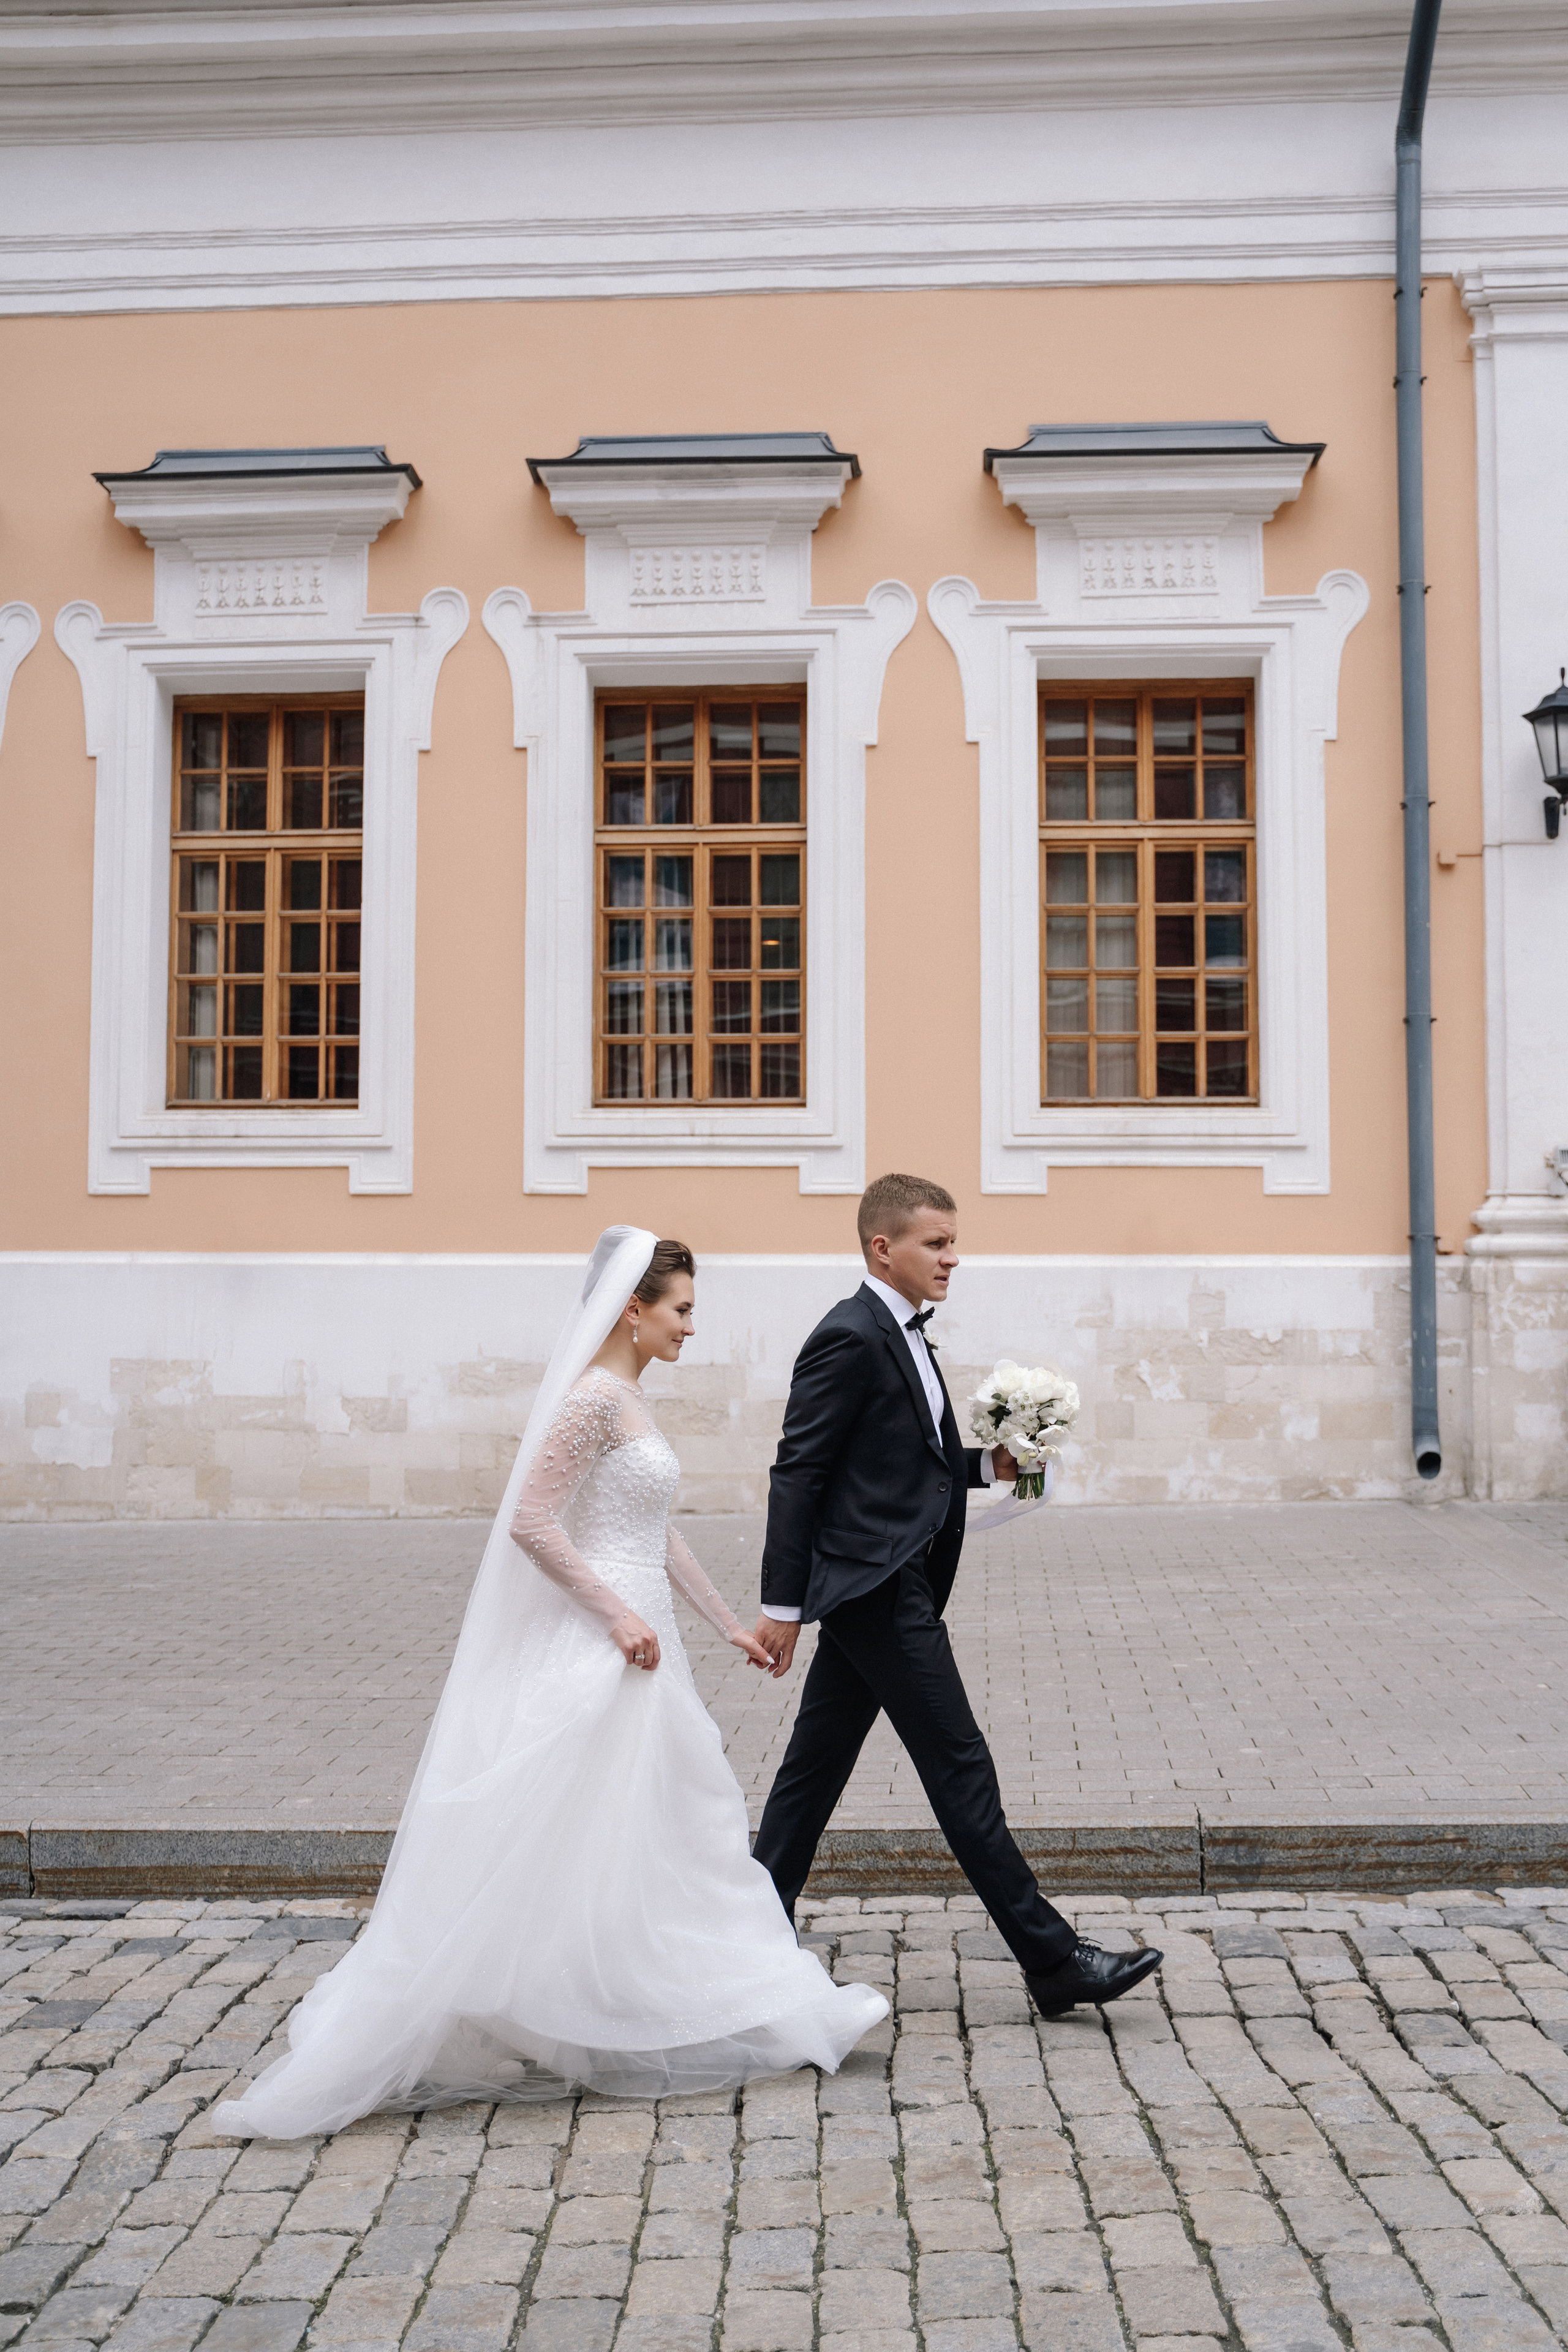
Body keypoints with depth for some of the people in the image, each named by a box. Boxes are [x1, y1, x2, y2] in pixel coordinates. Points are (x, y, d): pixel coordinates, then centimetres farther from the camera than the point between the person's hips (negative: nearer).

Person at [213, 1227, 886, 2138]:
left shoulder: (630, 1399, 13)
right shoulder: (593, 1396, -17)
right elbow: (531, 1523, -22)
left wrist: (729, 1622, 21)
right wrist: (616, 1614, -21)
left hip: (637, 1640, 10)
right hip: (598, 1646, -10)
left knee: (684, 1828, 14)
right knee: (563, 1850, -1)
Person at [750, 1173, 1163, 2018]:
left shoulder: (902, 1335, 16)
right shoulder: (850, 1337, -15)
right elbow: (798, 1474, -16)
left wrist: (986, 1464, 7)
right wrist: (781, 1604, -17)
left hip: (875, 1588, 10)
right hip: (877, 1585, -10)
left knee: (816, 1767, 14)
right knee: (960, 1766, -5)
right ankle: (1051, 1958, 2)